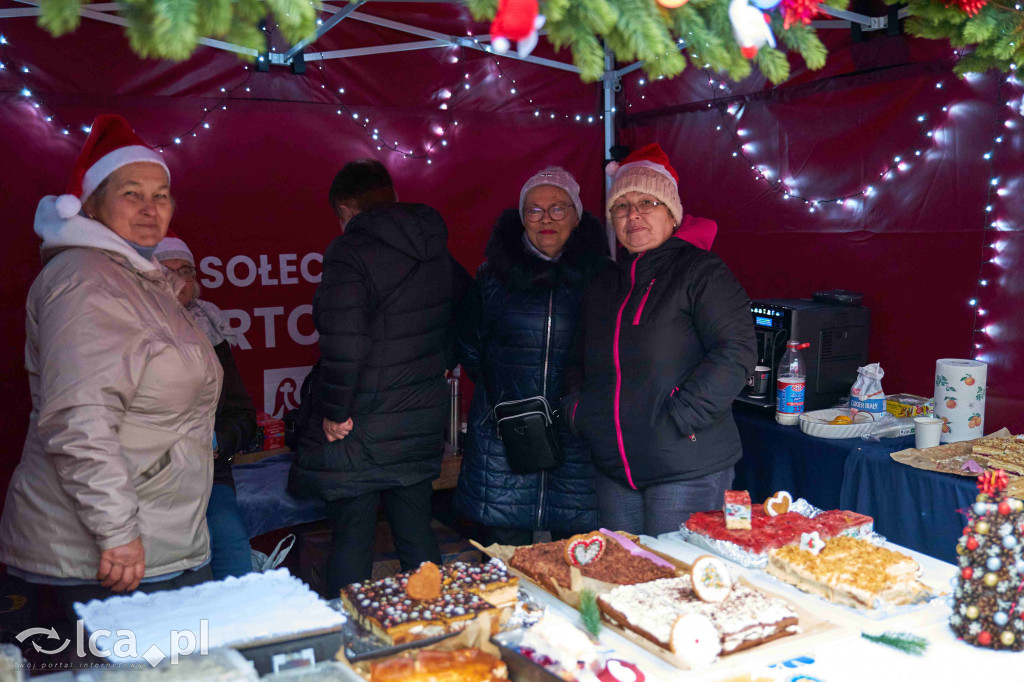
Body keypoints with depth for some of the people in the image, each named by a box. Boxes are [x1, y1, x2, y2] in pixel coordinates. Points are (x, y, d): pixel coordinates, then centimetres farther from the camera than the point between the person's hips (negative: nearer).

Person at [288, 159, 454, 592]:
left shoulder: (349, 252, -15)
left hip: (360, 428, -7)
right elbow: (451, 330, 16)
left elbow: (344, 345, -24)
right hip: (423, 422, 7)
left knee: (351, 541, 5)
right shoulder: (436, 249, 7)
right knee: (417, 536, 16)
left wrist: (335, 411, -13)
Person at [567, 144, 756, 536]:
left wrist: (680, 416, -20)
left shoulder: (701, 271, -6)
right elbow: (585, 364, 24)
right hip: (613, 469, 7)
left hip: (687, 470, -6)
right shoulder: (604, 286, 15)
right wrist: (578, 410, 7)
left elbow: (736, 351, -16)